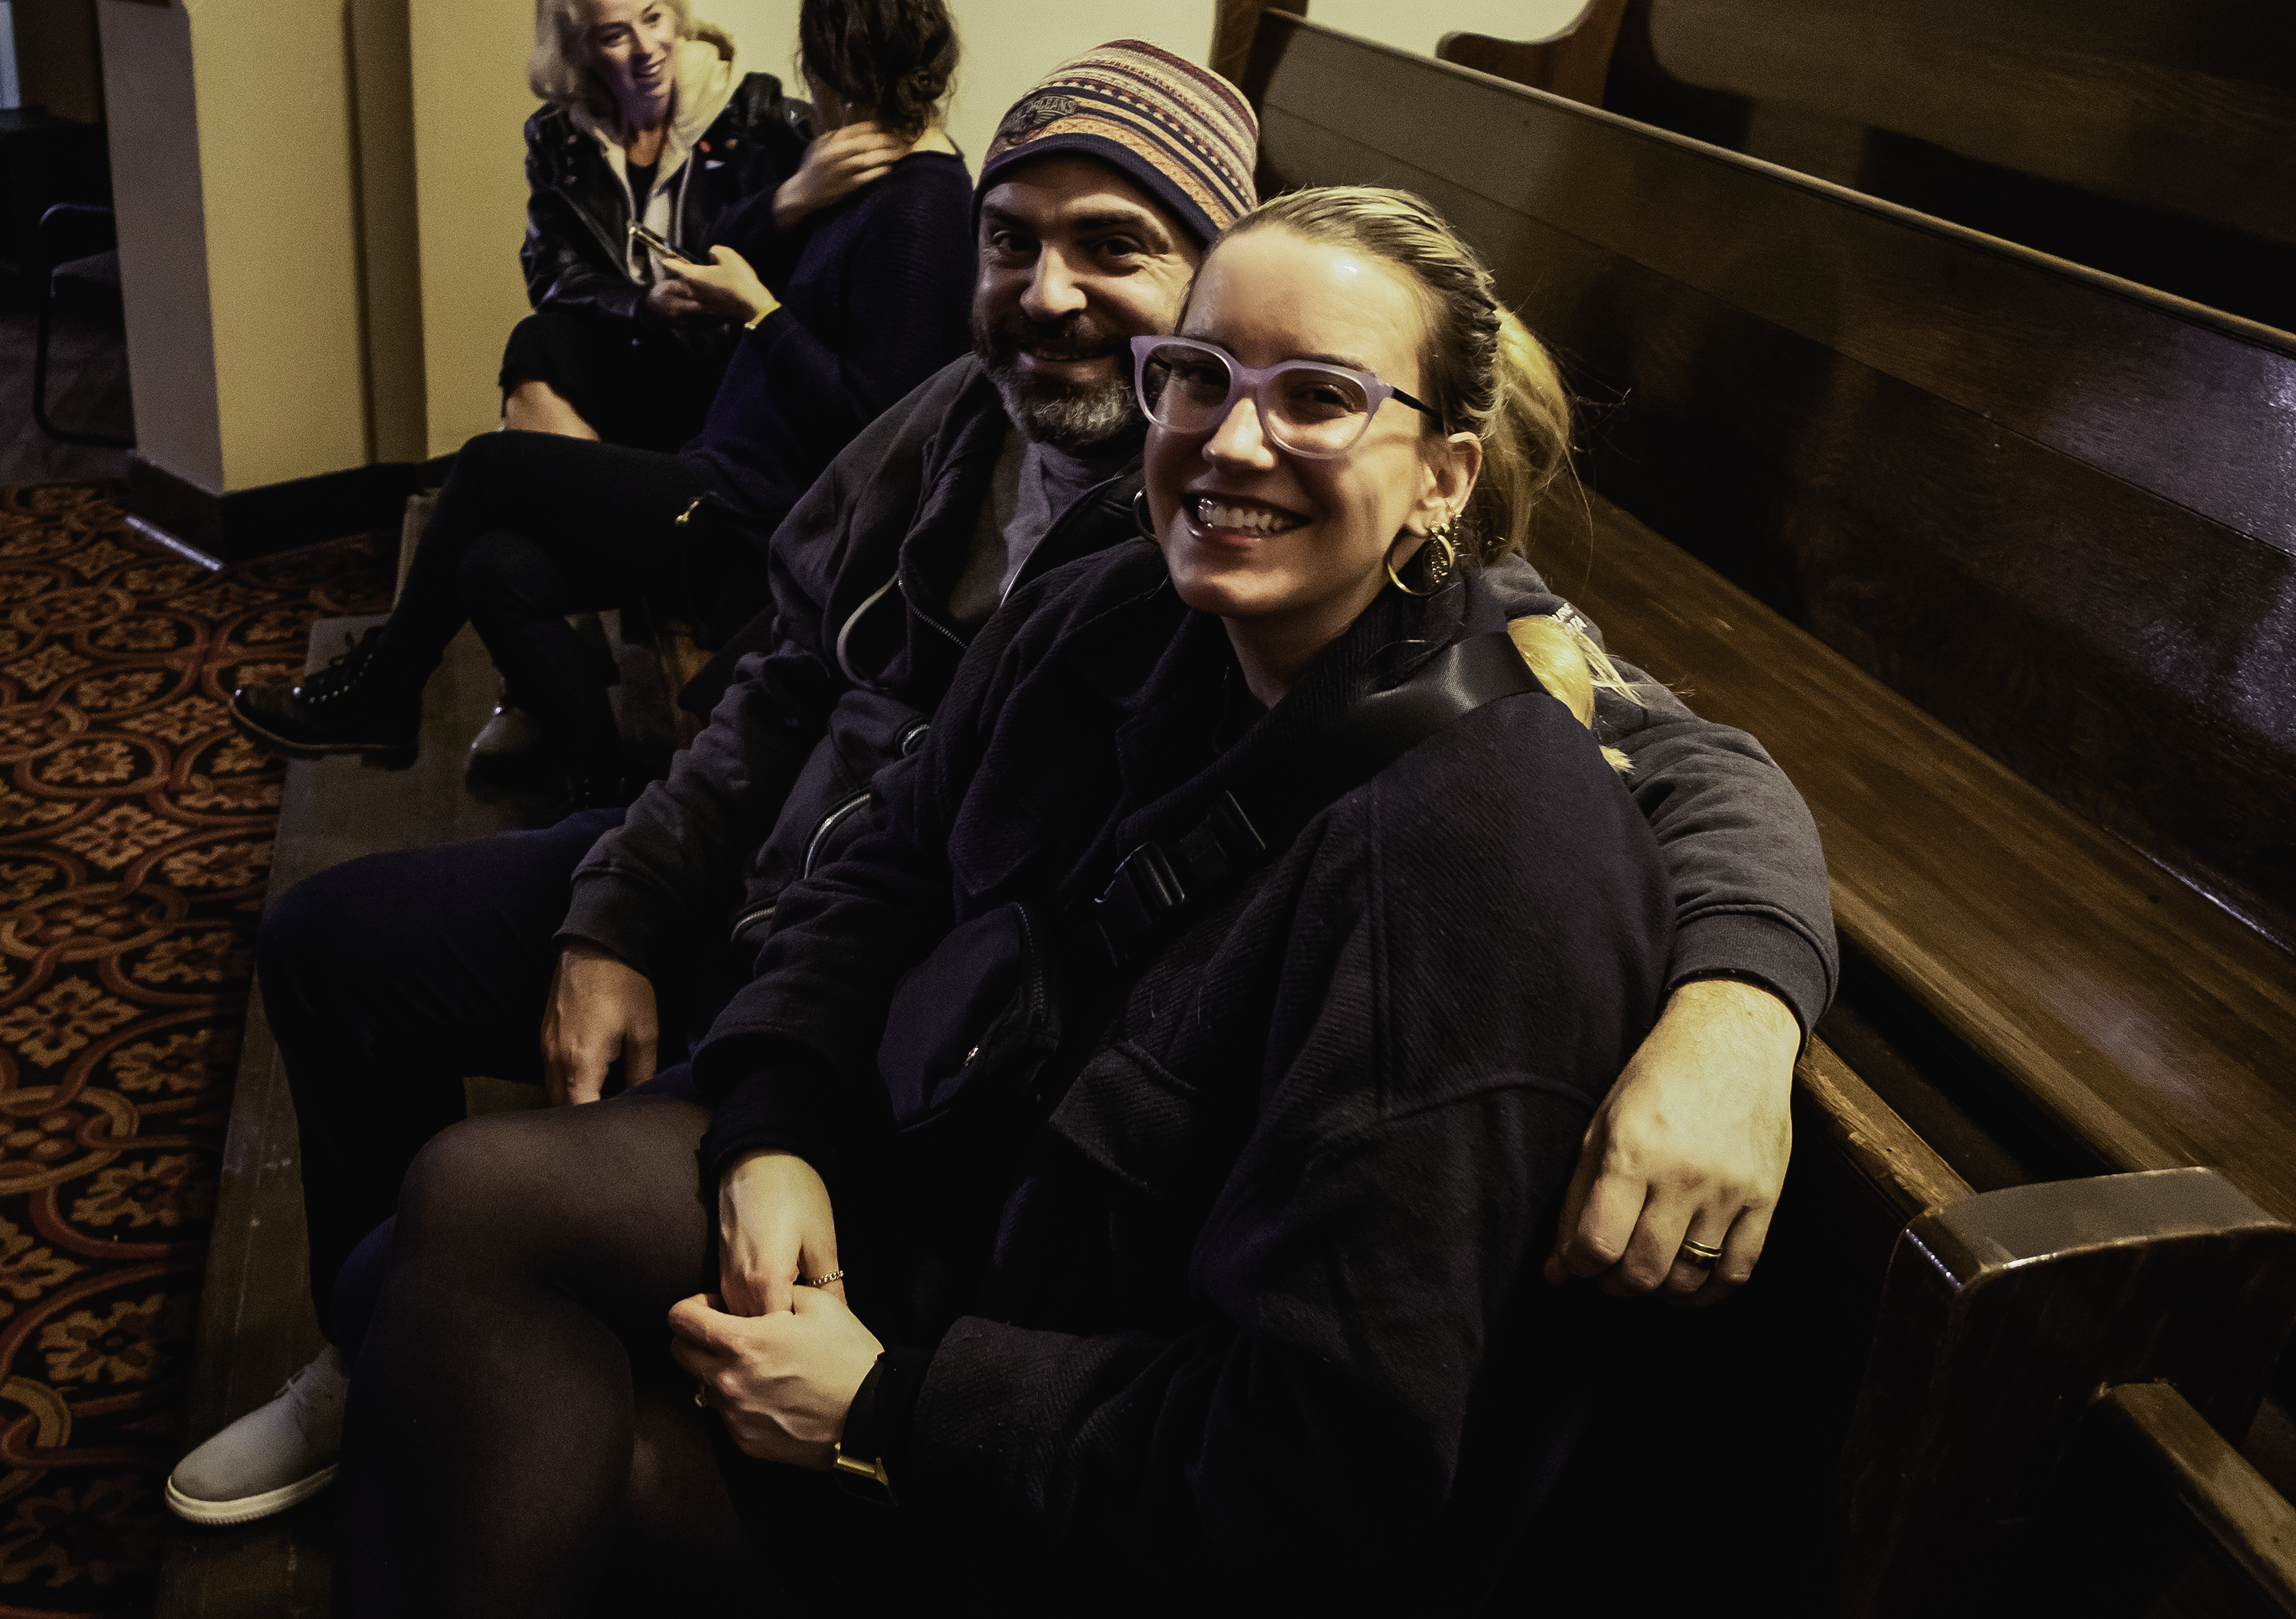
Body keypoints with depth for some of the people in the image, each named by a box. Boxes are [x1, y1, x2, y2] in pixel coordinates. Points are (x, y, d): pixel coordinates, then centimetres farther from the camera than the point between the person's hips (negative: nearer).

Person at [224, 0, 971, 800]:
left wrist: (753, 309, -16)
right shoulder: (875, 177, 13)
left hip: (762, 519, -9)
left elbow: (871, 420, -23)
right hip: (736, 476, 10)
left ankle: (378, 696, 19)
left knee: (489, 462, 0)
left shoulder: (919, 211, -18)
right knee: (497, 569, -1)